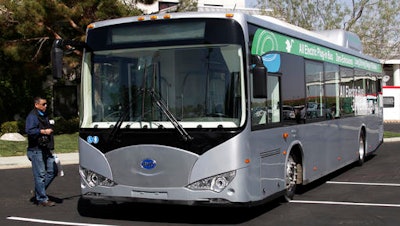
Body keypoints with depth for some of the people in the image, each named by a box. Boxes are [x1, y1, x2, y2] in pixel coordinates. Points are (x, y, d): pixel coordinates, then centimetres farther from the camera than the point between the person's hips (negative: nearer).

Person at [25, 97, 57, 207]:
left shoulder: (44, 116, 19)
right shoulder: (32, 116, -10)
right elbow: (29, 130, -23)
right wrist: (43, 131, -20)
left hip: (46, 149, 9)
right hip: (36, 150, -9)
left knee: (53, 171, 8)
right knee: (40, 175, -5)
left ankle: (38, 191, 21)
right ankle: (42, 199, 2)